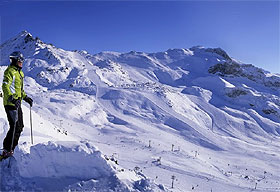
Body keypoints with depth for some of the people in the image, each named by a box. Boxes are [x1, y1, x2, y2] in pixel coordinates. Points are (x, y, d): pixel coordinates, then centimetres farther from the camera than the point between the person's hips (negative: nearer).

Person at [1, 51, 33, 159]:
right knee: (15, 127, -10)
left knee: (20, 127, 11)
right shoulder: (10, 71, -10)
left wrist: (26, 97, 21)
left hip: (17, 103, 9)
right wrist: (12, 98, -34)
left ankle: (10, 149, 22)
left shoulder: (19, 72, 18)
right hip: (10, 103, -9)